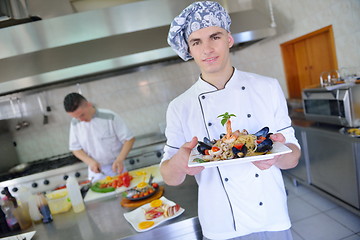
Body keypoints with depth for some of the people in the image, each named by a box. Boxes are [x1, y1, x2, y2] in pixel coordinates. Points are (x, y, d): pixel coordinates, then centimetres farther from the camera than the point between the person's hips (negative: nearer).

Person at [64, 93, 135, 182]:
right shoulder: (75, 123, -5)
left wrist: (120, 160, -25)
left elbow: (129, 139, -13)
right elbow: (75, 148, 3)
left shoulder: (110, 117, -17)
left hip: (115, 168, -2)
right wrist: (90, 161, -14)